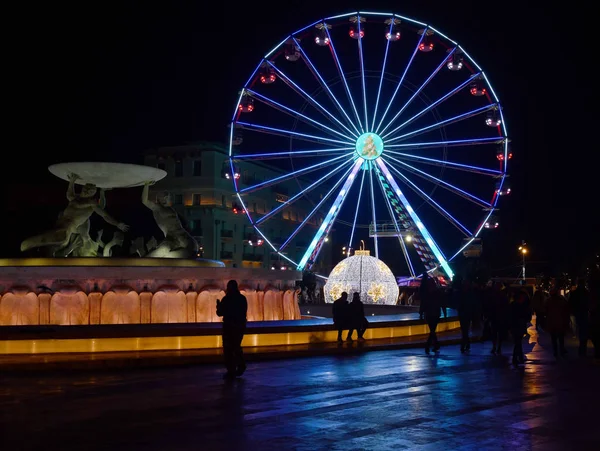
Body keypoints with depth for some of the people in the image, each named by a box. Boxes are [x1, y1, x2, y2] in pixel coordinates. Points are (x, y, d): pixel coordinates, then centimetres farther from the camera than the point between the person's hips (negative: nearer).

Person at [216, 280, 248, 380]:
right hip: (240, 326, 5)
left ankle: (231, 371, 0)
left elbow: (220, 313, -5)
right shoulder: (243, 298, 2)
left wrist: (218, 305, 14)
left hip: (229, 327, -4)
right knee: (236, 346, 21)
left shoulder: (226, 299, -12)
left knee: (228, 349, 3)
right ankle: (241, 365, 8)